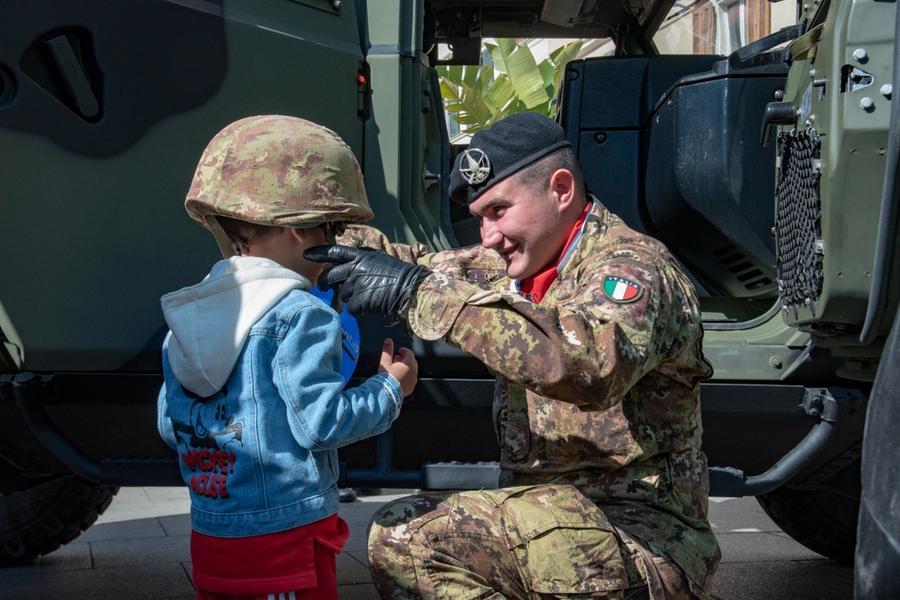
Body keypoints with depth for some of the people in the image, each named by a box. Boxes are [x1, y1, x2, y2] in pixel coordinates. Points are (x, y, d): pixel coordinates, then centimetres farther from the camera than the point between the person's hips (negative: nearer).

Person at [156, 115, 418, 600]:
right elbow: (321, 422, -18)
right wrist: (391, 387, -4)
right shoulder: (299, 315, -16)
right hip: (286, 539, -7)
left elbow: (171, 426, 12)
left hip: (208, 537, 7)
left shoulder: (184, 315, 7)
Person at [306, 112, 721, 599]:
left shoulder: (632, 267, -17)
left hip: (645, 536, -8)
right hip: (544, 521, 8)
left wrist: (420, 292, -35)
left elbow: (592, 363, -39)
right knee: (395, 539, 0)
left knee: (539, 520, -36)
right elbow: (420, 266, 22)